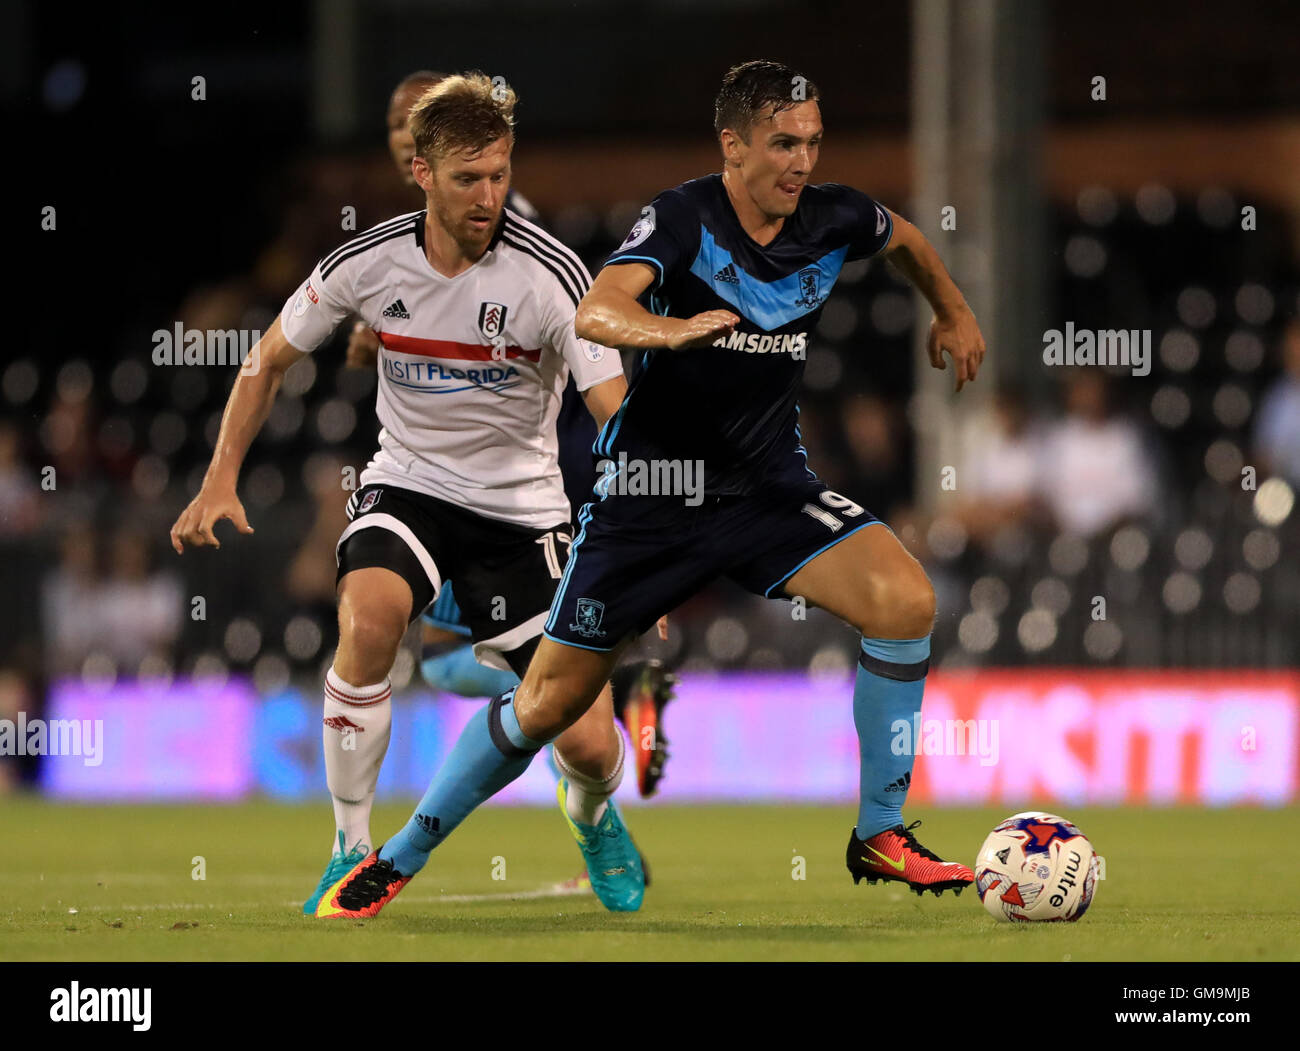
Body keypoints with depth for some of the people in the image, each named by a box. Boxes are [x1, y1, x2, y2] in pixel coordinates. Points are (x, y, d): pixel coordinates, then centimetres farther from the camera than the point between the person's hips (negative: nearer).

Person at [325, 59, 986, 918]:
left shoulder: (832, 220, -3)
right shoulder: (685, 219, -18)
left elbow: (907, 239, 23)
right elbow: (596, 311, -37)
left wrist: (954, 315, 30)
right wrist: (672, 330, -56)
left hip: (769, 490, 4)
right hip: (650, 488, -4)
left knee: (905, 598, -21)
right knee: (550, 701, 0)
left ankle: (880, 834, -8)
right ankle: (399, 860, 19)